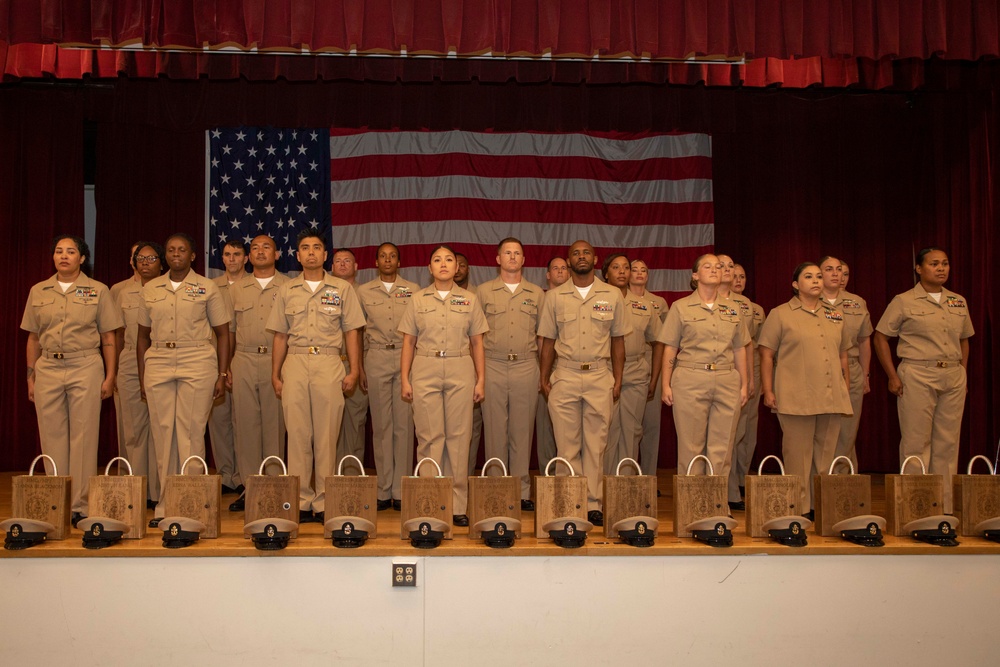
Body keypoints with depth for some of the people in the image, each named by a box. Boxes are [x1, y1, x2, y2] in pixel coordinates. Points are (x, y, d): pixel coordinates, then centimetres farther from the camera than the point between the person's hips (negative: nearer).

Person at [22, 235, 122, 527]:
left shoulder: (98, 291, 4)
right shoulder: (38, 292, 11)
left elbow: (108, 338, 4)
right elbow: (33, 338, 14)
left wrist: (110, 376, -1)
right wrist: (31, 376, 10)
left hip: (85, 368, -3)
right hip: (48, 369, 3)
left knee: (84, 437, -2)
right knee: (52, 438, 5)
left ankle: (81, 506, 4)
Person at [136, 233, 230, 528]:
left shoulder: (207, 288, 4)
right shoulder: (150, 289, 13)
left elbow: (222, 333, 5)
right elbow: (143, 334, 17)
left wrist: (222, 374, -1)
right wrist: (142, 374, 11)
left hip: (197, 363, -3)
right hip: (158, 364, 3)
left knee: (191, 432, -4)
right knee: (162, 432, 3)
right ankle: (165, 503, 10)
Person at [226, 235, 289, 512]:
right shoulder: (237, 289, 15)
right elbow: (229, 330, 15)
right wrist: (226, 367, 8)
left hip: (277, 361, -2)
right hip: (244, 361, 3)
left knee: (275, 423, -1)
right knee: (245, 422, 1)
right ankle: (250, 486, 8)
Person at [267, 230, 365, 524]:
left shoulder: (342, 289, 9)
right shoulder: (286, 291, 13)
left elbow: (351, 332, 7)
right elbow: (280, 336, 14)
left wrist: (353, 371, -1)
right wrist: (275, 375, 8)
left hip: (329, 363, -1)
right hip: (295, 363, 2)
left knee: (326, 435, -1)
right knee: (297, 434, 0)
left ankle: (325, 502, 5)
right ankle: (301, 502, 6)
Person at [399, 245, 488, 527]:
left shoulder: (469, 300, 9)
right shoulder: (418, 300, 8)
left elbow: (477, 343, 9)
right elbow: (408, 342, 8)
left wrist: (481, 379, 3)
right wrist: (404, 379, 1)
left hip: (460, 371, 0)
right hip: (425, 371, 0)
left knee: (459, 436, 0)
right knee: (429, 437, 0)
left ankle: (457, 505, 6)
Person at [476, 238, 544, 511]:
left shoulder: (537, 294, 11)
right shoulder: (483, 291, 7)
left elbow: (543, 334, 13)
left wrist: (544, 371, 7)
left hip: (526, 367, 1)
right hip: (493, 367, -1)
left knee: (522, 430, 4)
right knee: (495, 430, 2)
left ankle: (522, 491, 10)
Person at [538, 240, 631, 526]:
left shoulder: (612, 295, 6)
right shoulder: (554, 297, 7)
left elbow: (618, 340, 9)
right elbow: (548, 340, 9)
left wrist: (617, 380, 3)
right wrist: (544, 378, 3)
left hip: (600, 376, 0)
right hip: (565, 376, 0)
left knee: (596, 443, 2)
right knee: (567, 444, 2)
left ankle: (594, 503, 8)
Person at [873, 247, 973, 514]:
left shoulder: (959, 302, 13)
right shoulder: (904, 301, -2)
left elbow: (964, 339, 22)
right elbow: (881, 337, -1)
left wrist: (963, 371, 10)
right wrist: (893, 376, -6)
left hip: (953, 378, 5)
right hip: (917, 377, -5)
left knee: (948, 443, 7)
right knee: (916, 442, -2)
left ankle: (944, 507, 16)